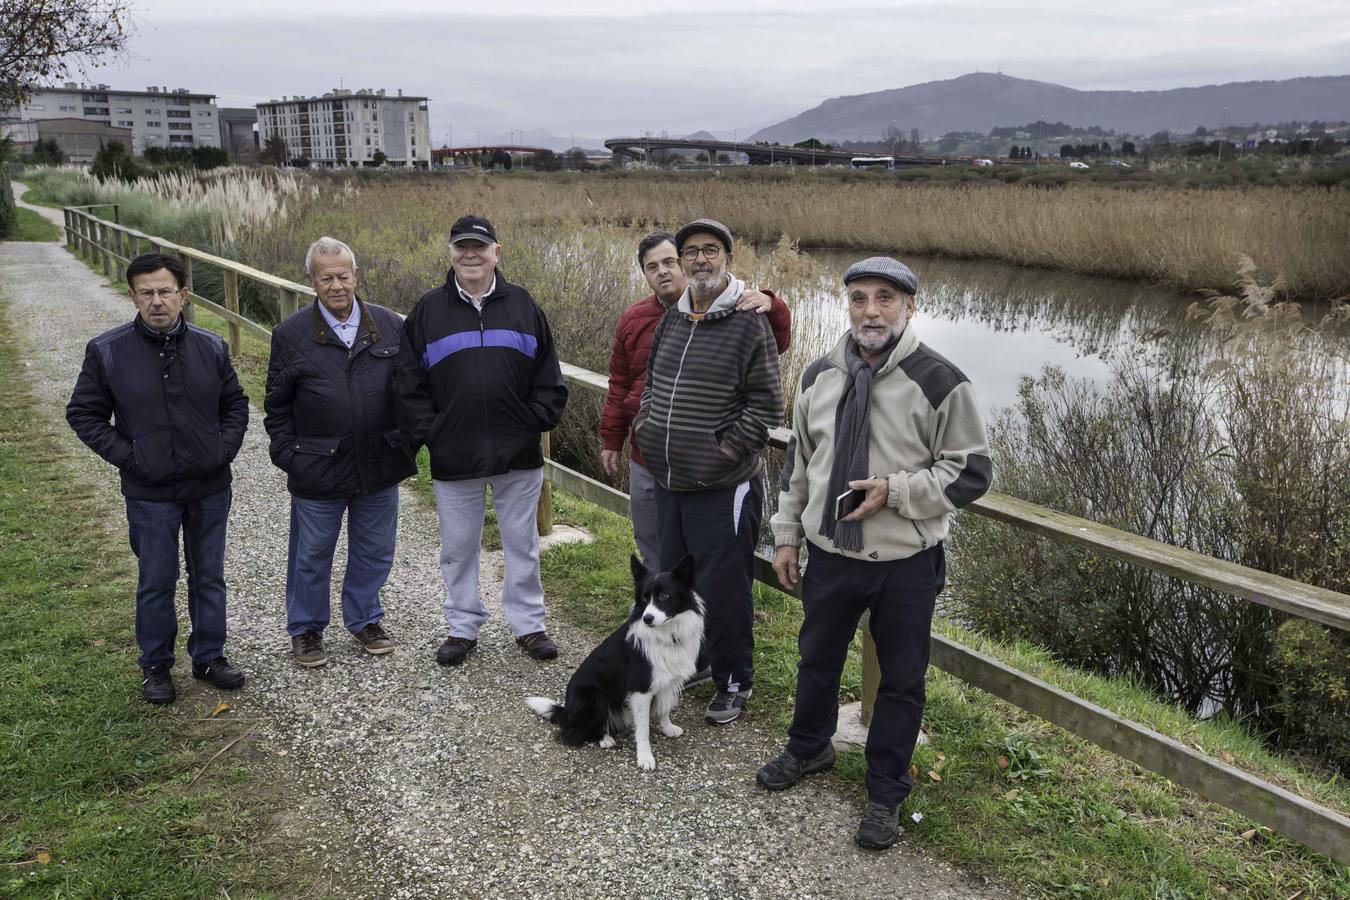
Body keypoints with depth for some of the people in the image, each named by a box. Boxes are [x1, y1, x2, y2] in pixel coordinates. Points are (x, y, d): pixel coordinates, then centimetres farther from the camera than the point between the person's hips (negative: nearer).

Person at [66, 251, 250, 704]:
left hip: (210, 488, 2)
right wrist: (126, 456, -9)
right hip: (151, 494, -2)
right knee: (156, 583, 9)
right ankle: (156, 667, 26)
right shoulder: (107, 351, -8)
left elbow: (235, 403, 11)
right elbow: (84, 413, 0)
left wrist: (225, 447, -2)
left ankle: (209, 656, 30)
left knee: (210, 577, 14)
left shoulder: (211, 348, -1)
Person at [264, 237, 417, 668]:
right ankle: (306, 629, 31)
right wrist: (288, 456, -3)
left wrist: (405, 442, 4)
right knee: (311, 557, 12)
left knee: (374, 551, 15)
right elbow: (277, 406, 2)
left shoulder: (390, 326, 0)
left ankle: (364, 619, 36)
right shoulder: (291, 334, -4)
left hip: (379, 468, 2)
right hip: (318, 472, -2)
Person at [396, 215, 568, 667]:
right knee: (458, 548, 11)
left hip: (518, 457, 0)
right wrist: (429, 433, -6)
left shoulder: (522, 306, 4)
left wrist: (534, 423, -4)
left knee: (522, 545, 11)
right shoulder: (428, 311, 2)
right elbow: (409, 384, 2)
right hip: (453, 459, 0)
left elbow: (548, 378, 7)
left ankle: (528, 624, 25)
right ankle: (463, 627, 26)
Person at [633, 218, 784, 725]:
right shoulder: (672, 320, 10)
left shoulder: (749, 324, -12)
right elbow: (651, 381, 23)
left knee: (724, 589, 1)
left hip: (724, 488, -7)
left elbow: (767, 405, -14)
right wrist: (646, 423, 9)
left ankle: (733, 683, 21)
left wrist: (728, 447, -16)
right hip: (669, 483, 8)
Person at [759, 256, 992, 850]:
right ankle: (809, 749, 49)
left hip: (906, 564, -4)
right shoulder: (819, 376, 2)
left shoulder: (939, 383, -14)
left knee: (900, 680, 11)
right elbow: (798, 463, 11)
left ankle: (886, 794, 31)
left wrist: (894, 491, -23)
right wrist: (786, 536, 11)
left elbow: (971, 474, -12)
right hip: (829, 555, 5)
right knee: (817, 658, 23)